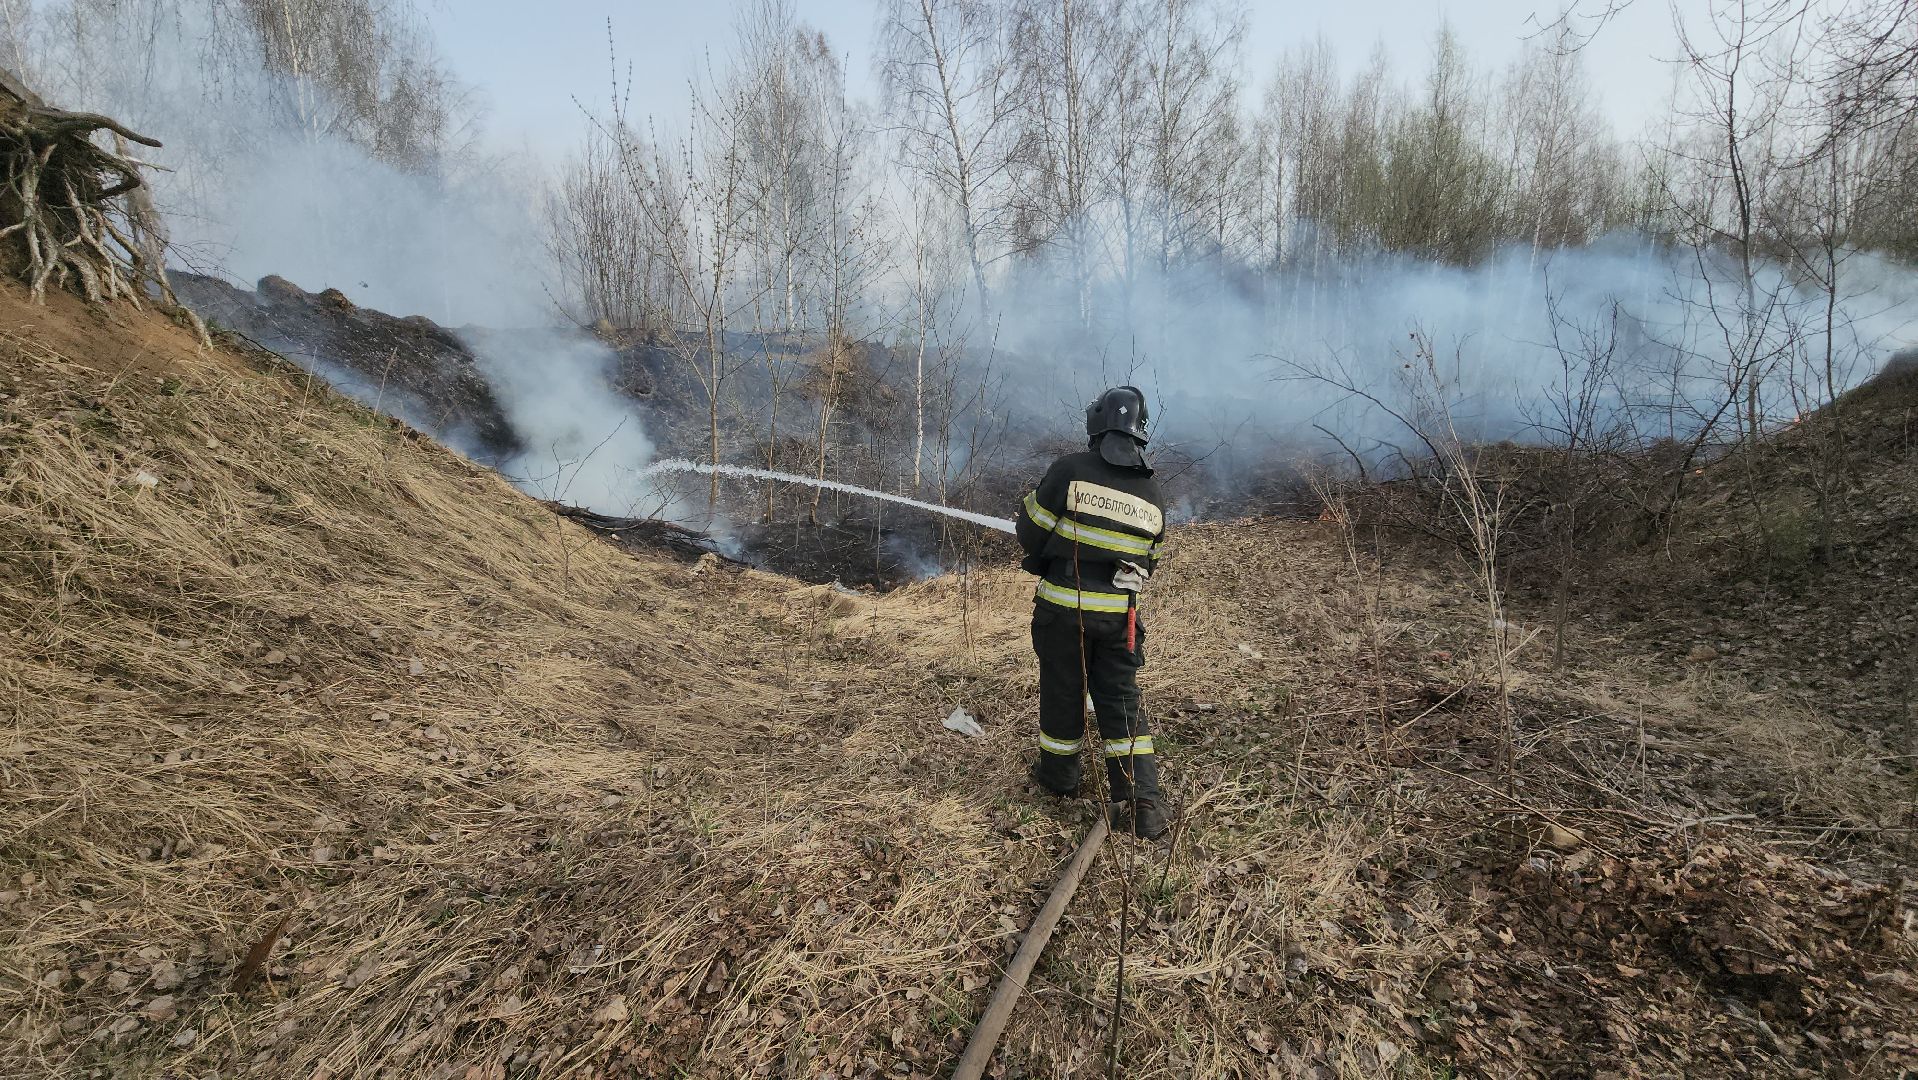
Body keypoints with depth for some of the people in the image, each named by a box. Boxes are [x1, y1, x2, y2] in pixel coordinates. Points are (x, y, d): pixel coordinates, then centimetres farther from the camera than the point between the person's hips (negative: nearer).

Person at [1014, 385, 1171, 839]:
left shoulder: (1070, 470, -10)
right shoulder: (1152, 493, 5)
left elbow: (1030, 532, -6)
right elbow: (1149, 562, 12)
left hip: (1064, 608, -3)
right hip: (1118, 614, 3)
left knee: (1062, 692, 14)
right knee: (1122, 701, 9)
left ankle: (1058, 774, 33)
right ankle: (1143, 802, 4)